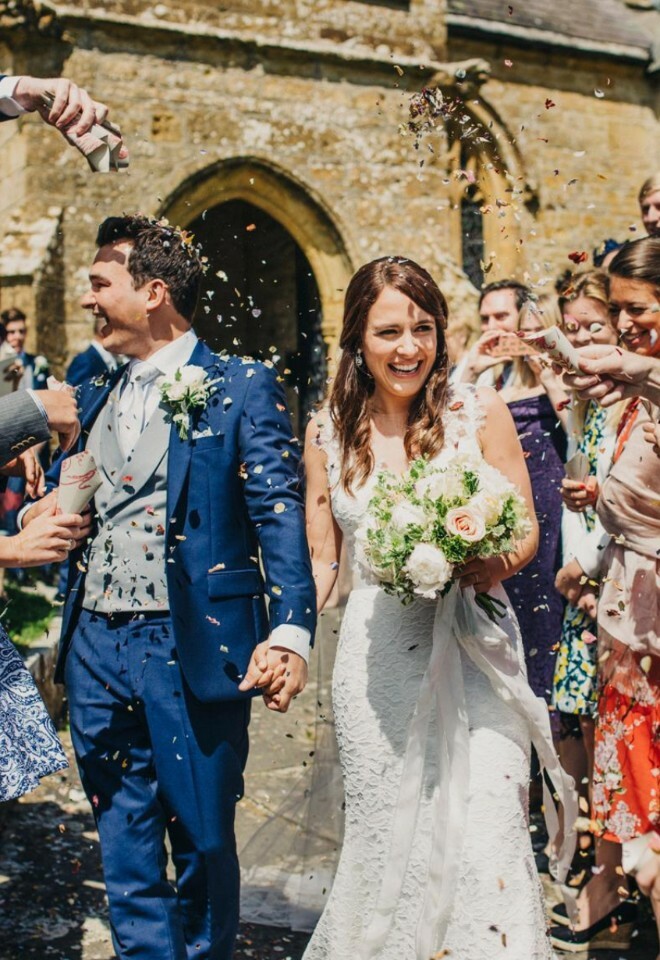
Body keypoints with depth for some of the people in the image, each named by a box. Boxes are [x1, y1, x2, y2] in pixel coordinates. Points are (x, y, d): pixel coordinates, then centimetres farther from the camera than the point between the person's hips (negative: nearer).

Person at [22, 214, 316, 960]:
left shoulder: (243, 389, -4)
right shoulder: (94, 397, 14)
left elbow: (279, 515, -12)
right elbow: (55, 500, 22)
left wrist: (291, 631, -25)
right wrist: (34, 520, -2)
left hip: (195, 647, -5)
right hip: (97, 647, 6)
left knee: (203, 841, 9)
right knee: (125, 850, 14)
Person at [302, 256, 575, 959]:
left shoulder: (480, 412, -3)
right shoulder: (328, 432, 3)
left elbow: (526, 531, 3)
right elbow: (321, 559, 10)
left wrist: (497, 562, -19)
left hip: (473, 649, -1)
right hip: (375, 657, 2)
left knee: (486, 834, -8)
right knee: (384, 837, 8)